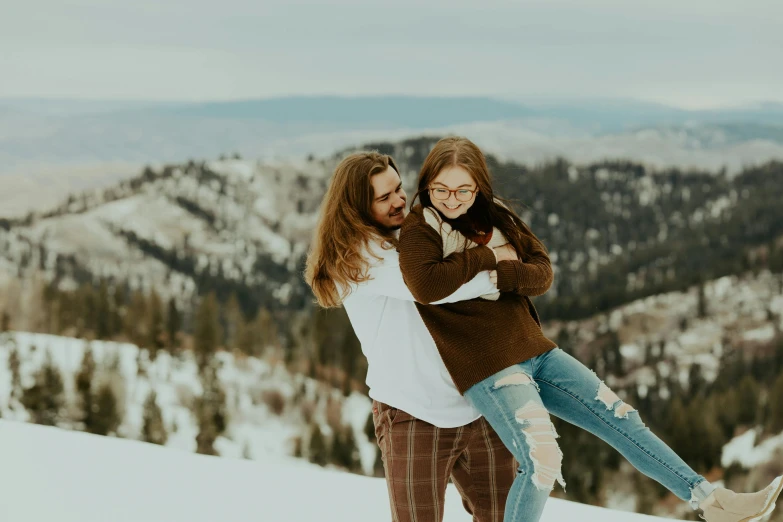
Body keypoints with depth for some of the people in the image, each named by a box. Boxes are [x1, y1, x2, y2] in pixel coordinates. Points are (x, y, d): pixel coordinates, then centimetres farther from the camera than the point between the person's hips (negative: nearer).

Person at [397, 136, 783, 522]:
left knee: (620, 419, 5)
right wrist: (486, 256, -15)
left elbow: (542, 272, 6)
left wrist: (498, 275, -15)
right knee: (543, 461, -24)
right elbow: (425, 286, -28)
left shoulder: (495, 217, 12)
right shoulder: (420, 230, -7)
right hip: (488, 367, -7)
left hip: (534, 349, 7)